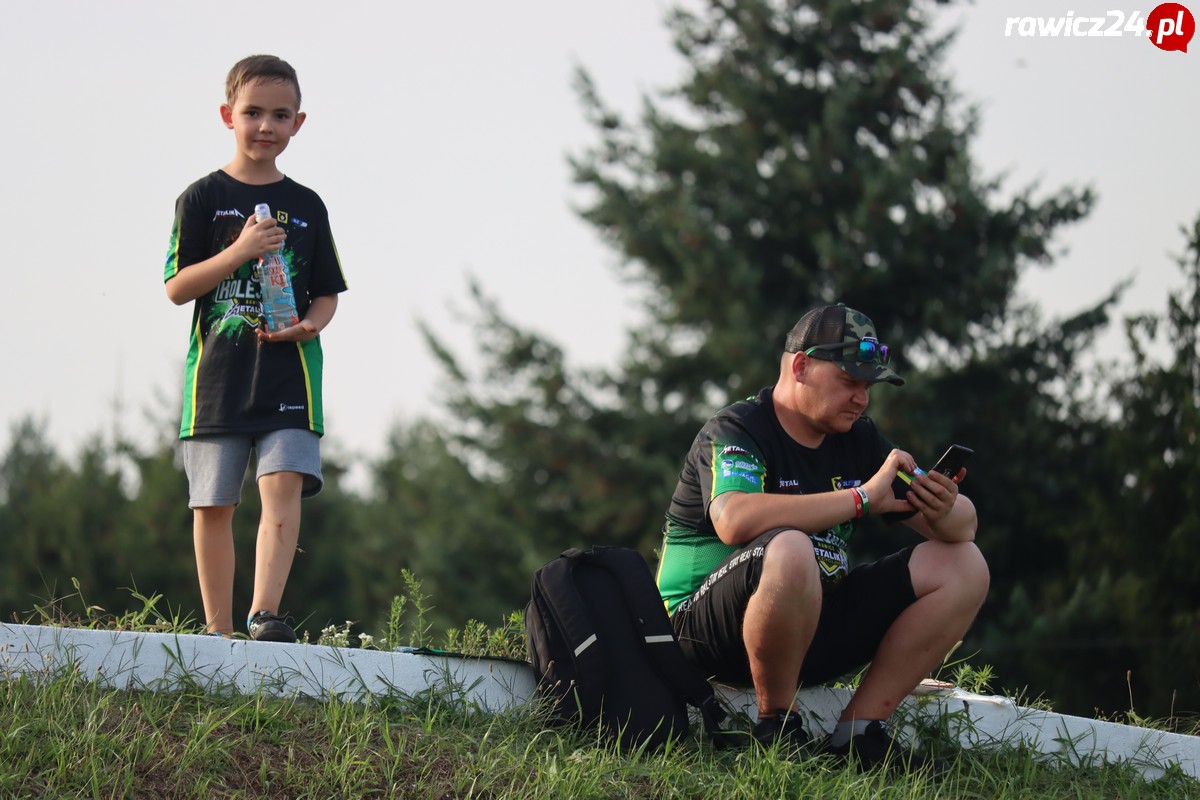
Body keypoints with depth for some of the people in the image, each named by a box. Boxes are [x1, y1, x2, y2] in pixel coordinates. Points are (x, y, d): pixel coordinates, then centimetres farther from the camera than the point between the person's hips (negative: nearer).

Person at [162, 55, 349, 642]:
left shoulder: (305, 206, 10)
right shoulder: (203, 198, 2)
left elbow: (327, 293, 14)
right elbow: (177, 288, -3)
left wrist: (310, 324, -8)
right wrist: (239, 252, -17)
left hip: (288, 372, 1)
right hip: (217, 371, -1)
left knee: (284, 483, -17)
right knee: (213, 503, 3)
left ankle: (265, 614, -24)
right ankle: (218, 630, 11)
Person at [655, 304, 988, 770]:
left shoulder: (857, 440, 10)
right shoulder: (734, 430, -12)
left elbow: (964, 526, 11)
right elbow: (734, 520, -34)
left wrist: (944, 512, -16)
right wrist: (862, 498, -29)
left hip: (812, 631, 8)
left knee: (963, 566, -1)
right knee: (788, 551, -39)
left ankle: (859, 731, -6)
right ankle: (776, 726, -18)